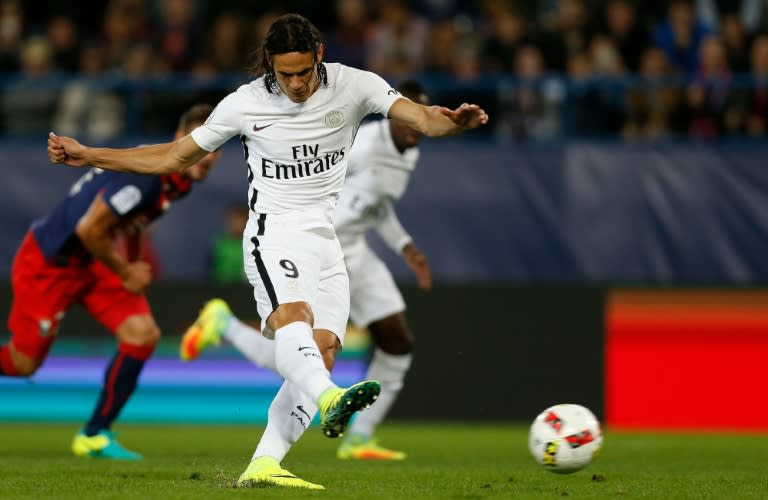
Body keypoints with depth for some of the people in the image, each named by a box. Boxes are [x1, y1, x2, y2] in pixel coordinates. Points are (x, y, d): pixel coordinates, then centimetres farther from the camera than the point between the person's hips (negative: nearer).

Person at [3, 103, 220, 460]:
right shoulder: (144, 176, -32)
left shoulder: (182, 178, -2)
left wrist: (134, 266, 14)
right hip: (49, 262, -8)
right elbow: (89, 229, -28)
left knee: (143, 334, -9)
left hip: (97, 261, 8)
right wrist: (126, 272, -15)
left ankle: (95, 435, 1)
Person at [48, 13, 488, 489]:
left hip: (327, 238, 4)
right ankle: (330, 399, -61)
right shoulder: (245, 104, -1)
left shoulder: (354, 86, -1)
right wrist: (88, 155, 7)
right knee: (293, 319, -32)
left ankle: (263, 465, -14)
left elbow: (420, 116, -12)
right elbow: (173, 157, 10)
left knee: (323, 353, -12)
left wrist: (452, 121, -37)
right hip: (274, 232, -3)